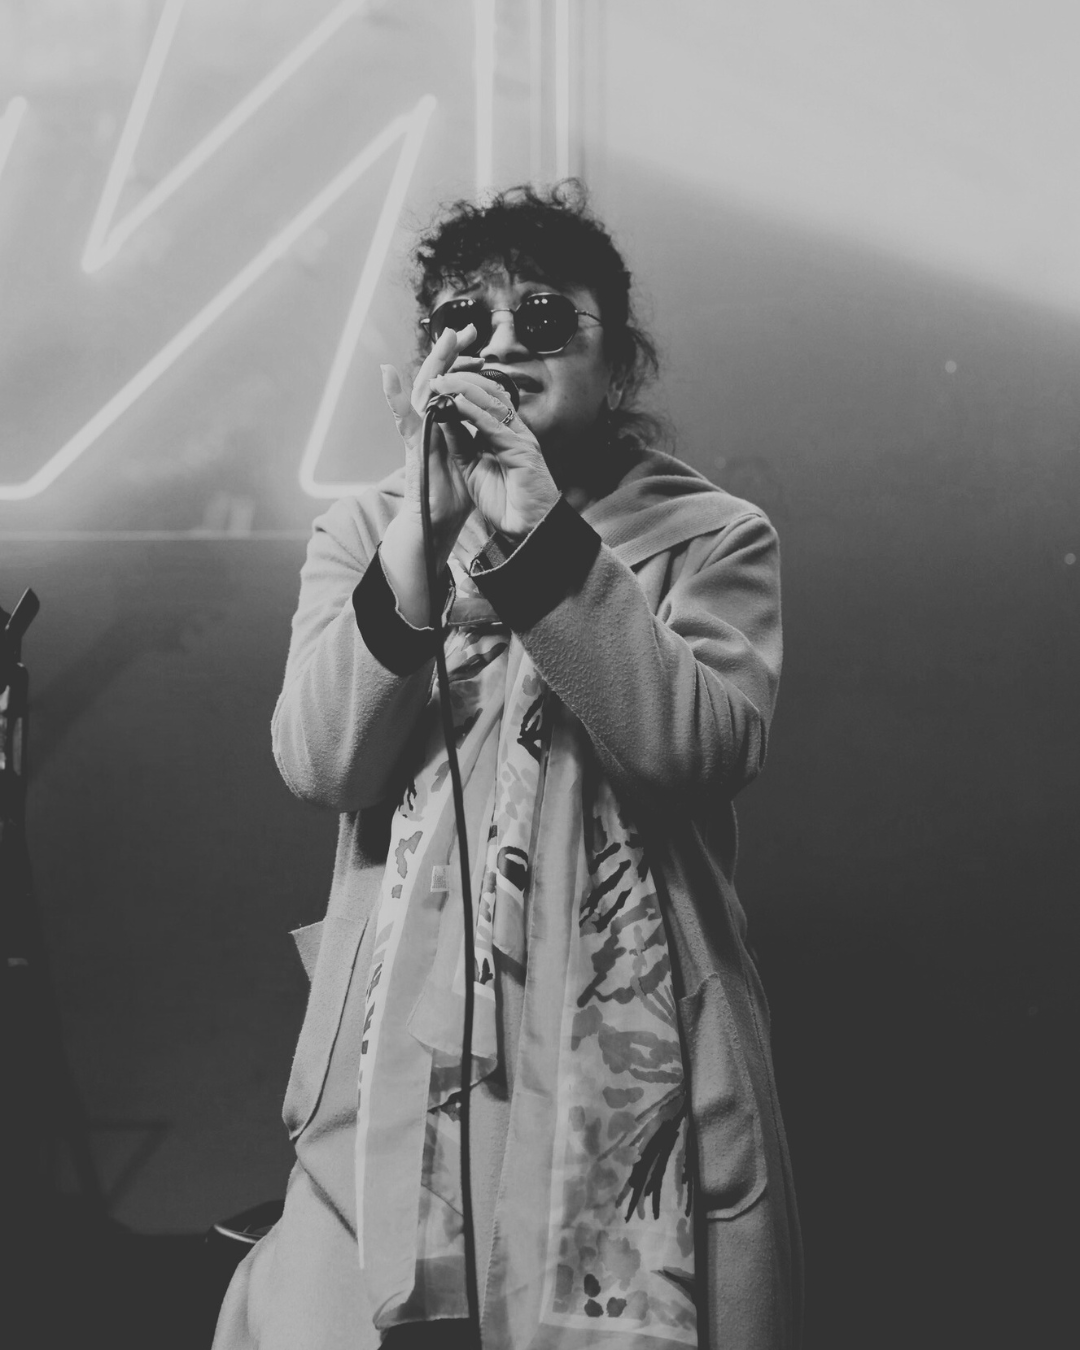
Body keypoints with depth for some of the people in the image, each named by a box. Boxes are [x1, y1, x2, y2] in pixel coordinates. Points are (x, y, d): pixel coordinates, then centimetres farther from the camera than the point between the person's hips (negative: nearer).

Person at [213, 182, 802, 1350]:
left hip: (630, 1065, -1)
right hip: (400, 1064, 2)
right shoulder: (364, 530, 10)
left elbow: (704, 745, -13)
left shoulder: (712, 539, 5)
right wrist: (421, 527, -15)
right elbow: (321, 764, -5)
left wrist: (539, 530, -19)